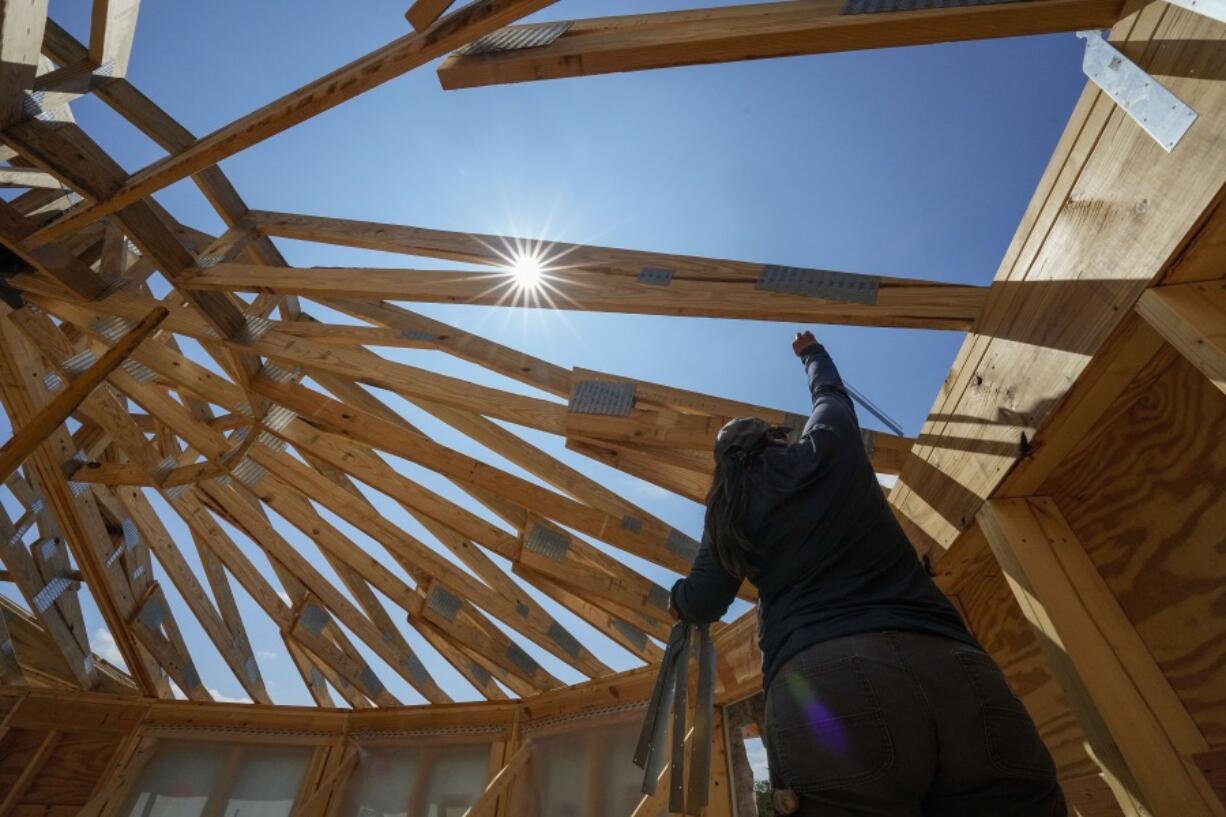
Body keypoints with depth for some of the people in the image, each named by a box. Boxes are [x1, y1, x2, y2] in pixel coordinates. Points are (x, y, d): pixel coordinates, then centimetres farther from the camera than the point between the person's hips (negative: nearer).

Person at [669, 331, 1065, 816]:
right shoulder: (827, 446, 16)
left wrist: (679, 595, 37)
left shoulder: (729, 508, 16)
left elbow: (703, 604, 13)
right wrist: (811, 353, 60)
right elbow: (830, 393, 39)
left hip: (821, 680, -1)